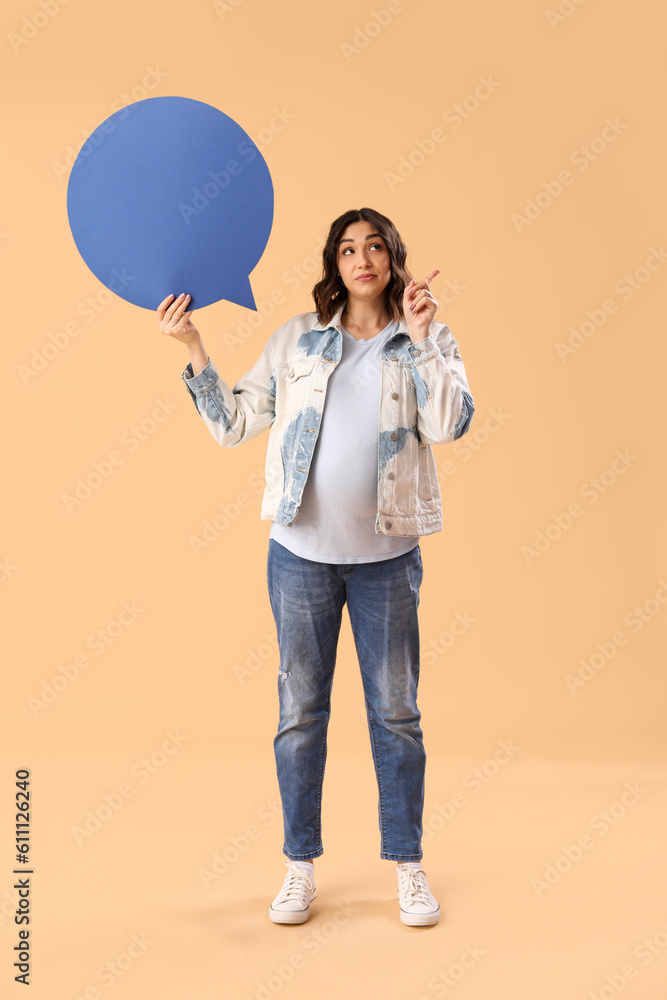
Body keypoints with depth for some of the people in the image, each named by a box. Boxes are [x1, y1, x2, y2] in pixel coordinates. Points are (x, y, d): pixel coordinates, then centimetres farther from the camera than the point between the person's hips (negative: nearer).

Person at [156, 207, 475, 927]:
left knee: (396, 712, 8)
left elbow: (448, 425, -13)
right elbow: (234, 424, 4)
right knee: (300, 711, 8)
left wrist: (419, 335, -16)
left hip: (387, 555, -1)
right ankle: (300, 866, 24)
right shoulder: (296, 339, 7)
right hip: (302, 551, 1)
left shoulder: (426, 343, 4)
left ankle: (408, 865, 24)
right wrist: (193, 348, -3)